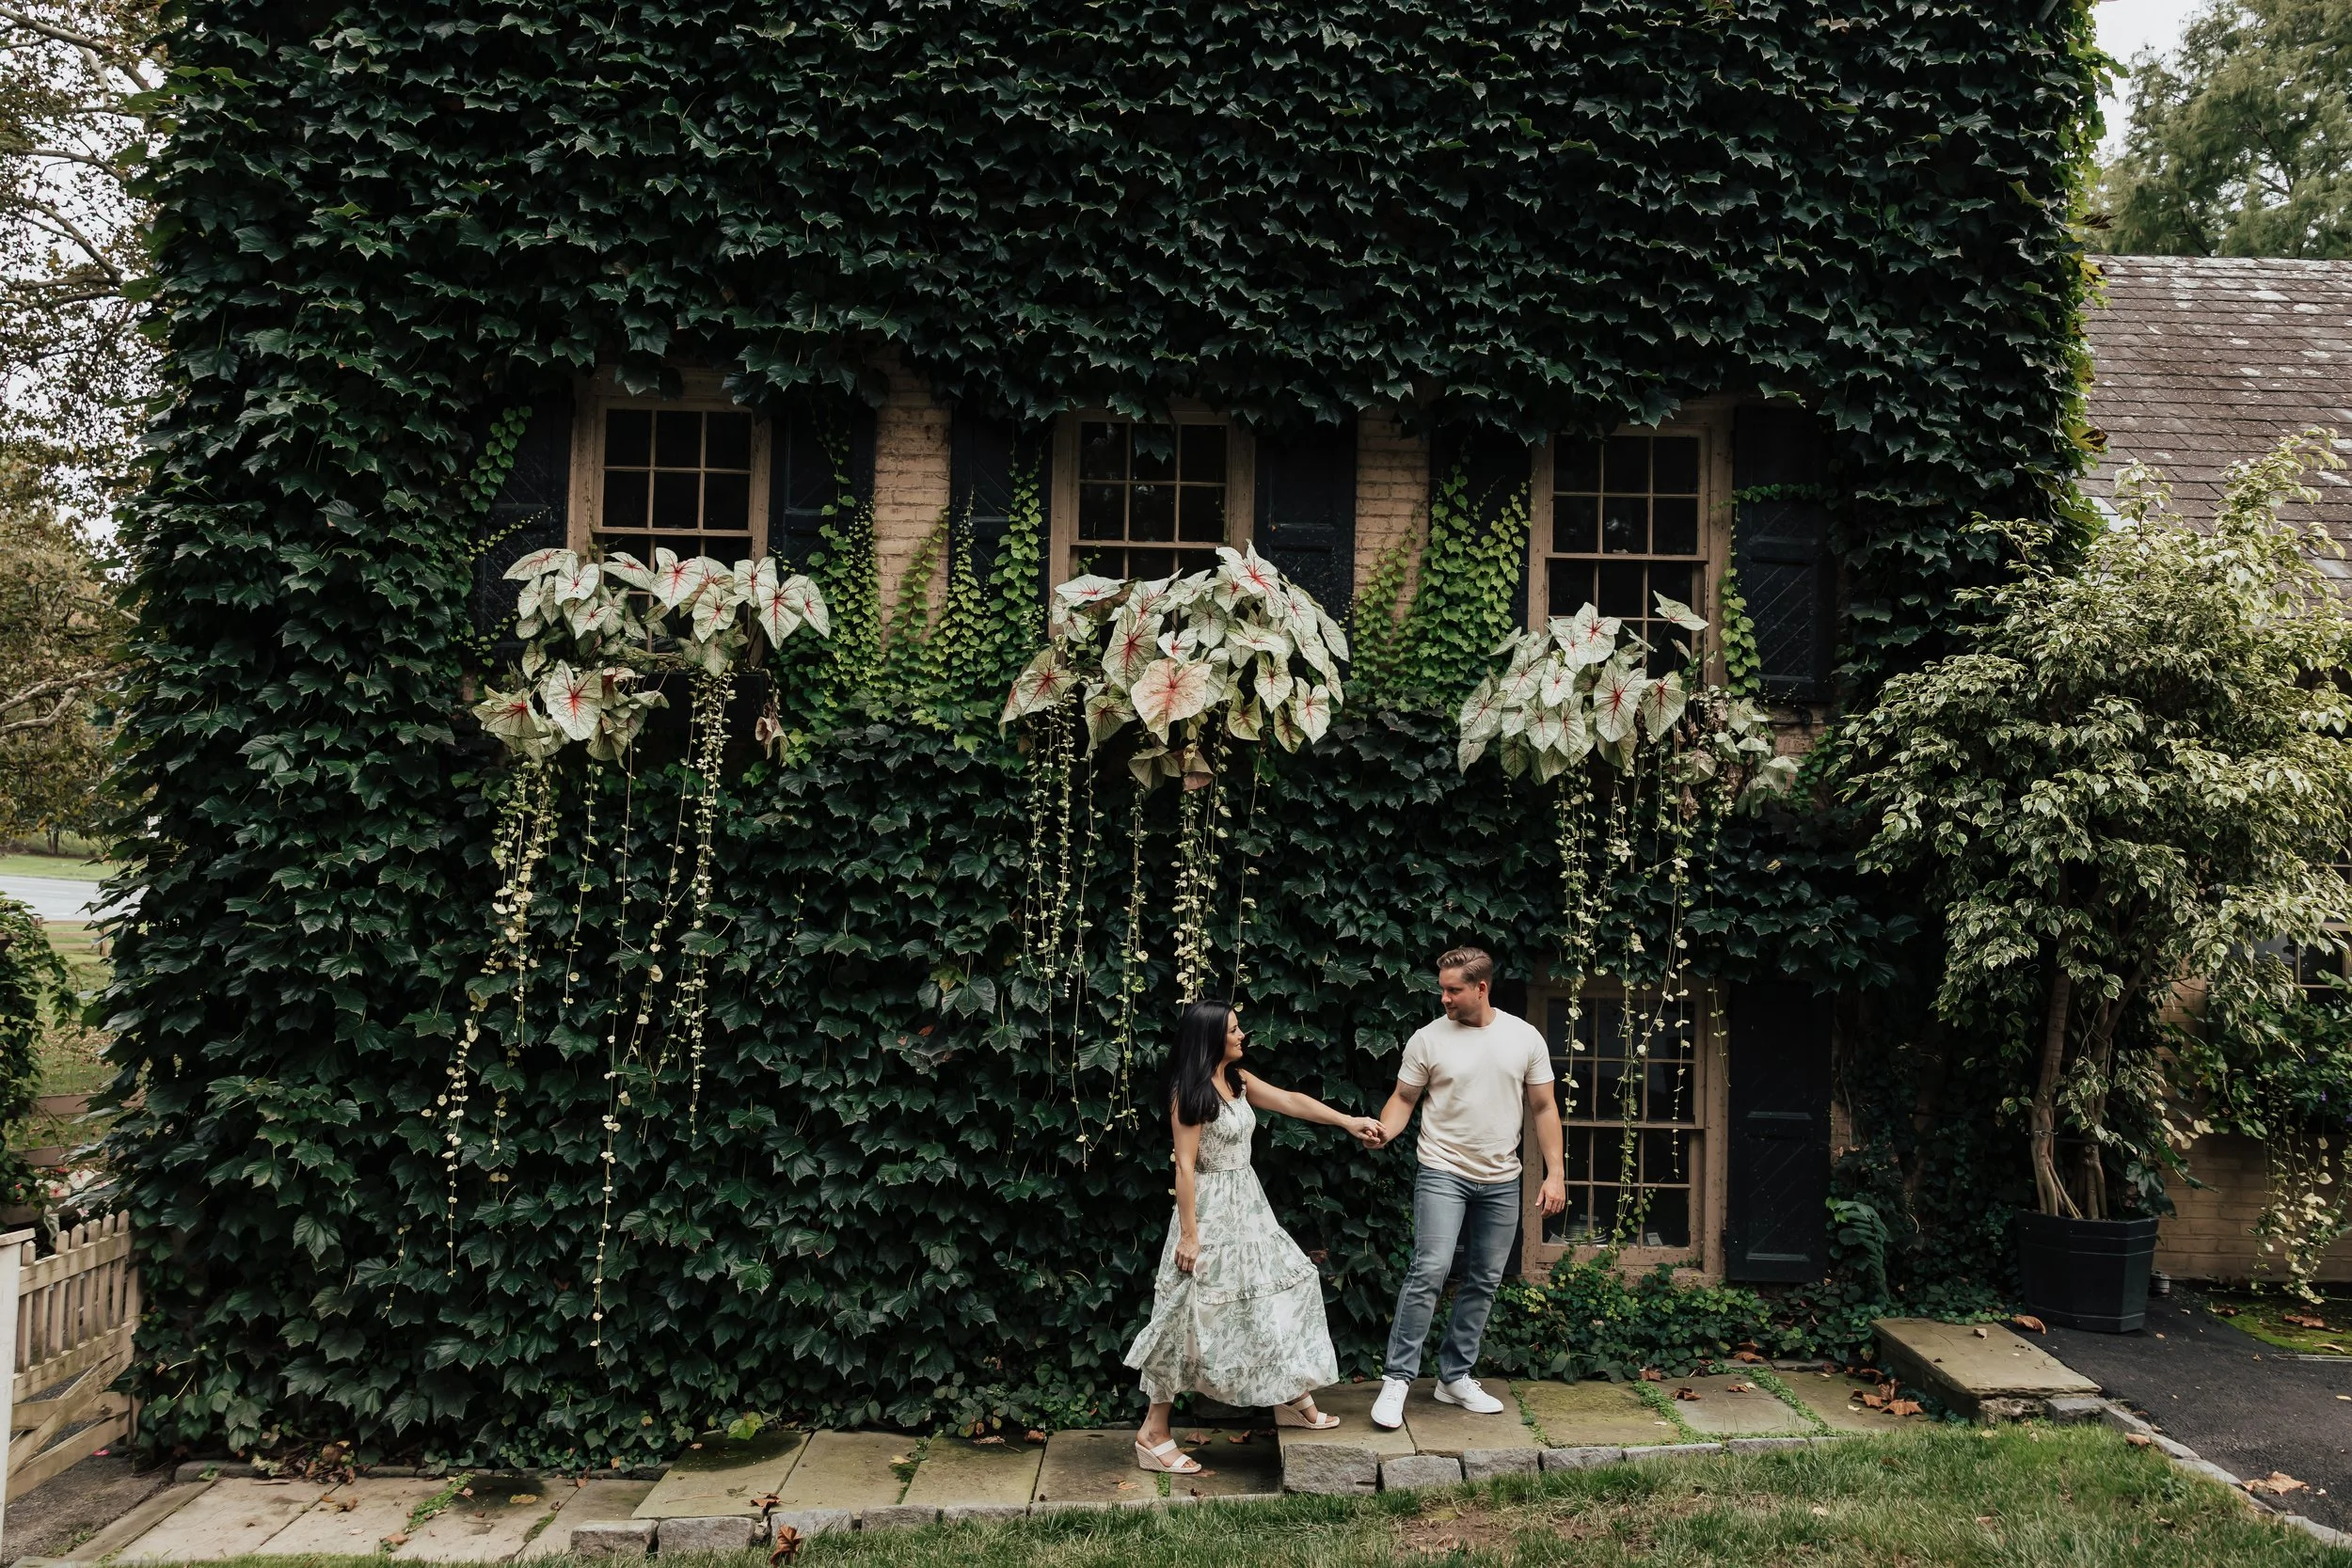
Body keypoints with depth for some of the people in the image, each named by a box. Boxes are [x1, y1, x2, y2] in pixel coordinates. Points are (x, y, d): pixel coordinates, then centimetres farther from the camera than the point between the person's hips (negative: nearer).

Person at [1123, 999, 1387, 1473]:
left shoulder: (1238, 1081, 7)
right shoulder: (1190, 1092, -18)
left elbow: (1291, 1101, 11)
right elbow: (1185, 1166, -19)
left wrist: (1348, 1121, 7)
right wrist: (1189, 1234, -20)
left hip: (1247, 1204, 9)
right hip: (1211, 1209, -9)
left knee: (1281, 1286, 13)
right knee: (1193, 1319, -4)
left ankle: (1292, 1399, 28)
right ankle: (1153, 1432, 6)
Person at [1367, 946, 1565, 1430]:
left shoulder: (1524, 1037, 1)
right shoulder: (1428, 1039, -4)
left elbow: (1544, 1108, 5)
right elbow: (1403, 1098, 0)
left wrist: (1554, 1173, -1)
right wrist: (1382, 1132, -21)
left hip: (1501, 1180, 3)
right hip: (1443, 1172, -3)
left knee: (1483, 1281, 10)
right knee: (1430, 1271, -15)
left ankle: (1455, 1377, 22)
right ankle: (1396, 1379, -9)